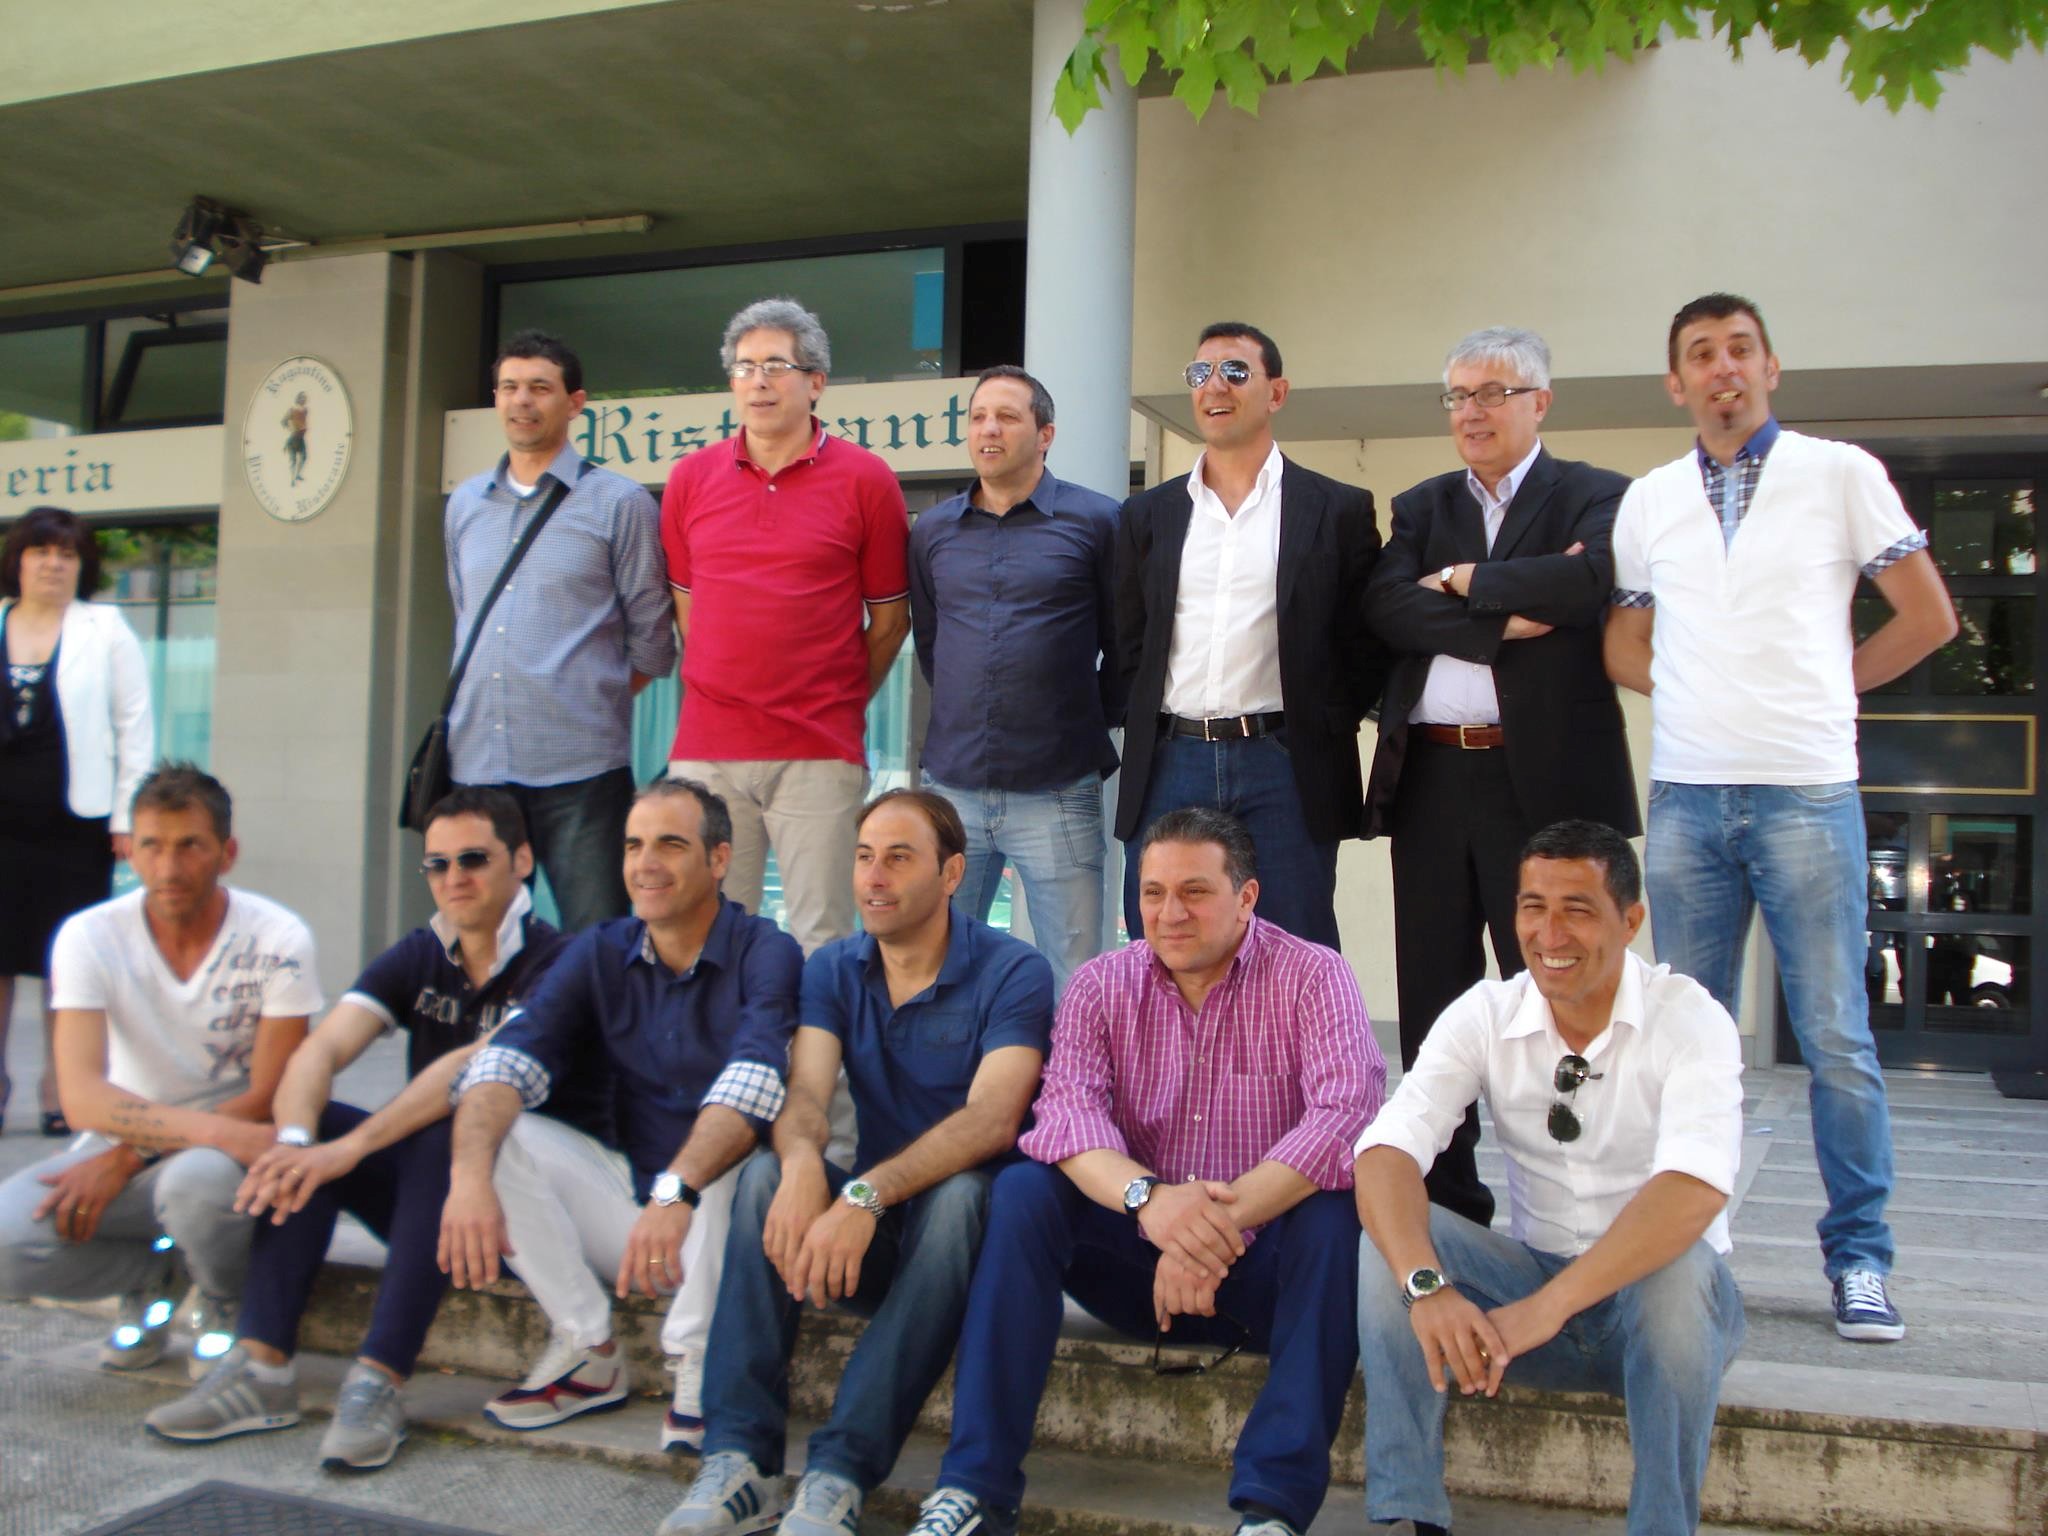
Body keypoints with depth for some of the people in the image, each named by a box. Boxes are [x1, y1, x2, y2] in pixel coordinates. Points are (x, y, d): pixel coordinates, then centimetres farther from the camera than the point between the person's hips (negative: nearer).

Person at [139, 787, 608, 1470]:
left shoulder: (556, 962, -13)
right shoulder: (417, 958, 6)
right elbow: (320, 1050, -9)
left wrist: (354, 1145, -34)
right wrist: (294, 1139, -30)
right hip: (431, 1186, 6)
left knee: (449, 1132, -34)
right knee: (307, 1124, -14)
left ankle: (378, 1382, -35)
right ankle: (261, 1366, -19)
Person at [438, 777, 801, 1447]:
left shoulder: (766, 953, -13)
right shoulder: (601, 954, 3)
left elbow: (753, 1085, -31)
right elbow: (508, 1061, -11)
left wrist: (676, 1191, -46)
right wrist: (468, 1176, -30)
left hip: (719, 1217, -5)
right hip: (629, 1193, 5)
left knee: (731, 1151, -35)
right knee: (495, 1132, -12)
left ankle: (699, 1364, -17)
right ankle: (588, 1353, -5)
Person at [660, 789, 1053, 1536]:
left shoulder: (1013, 971, -11)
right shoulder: (833, 971, 4)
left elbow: (993, 1118, -26)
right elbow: (804, 1096, -11)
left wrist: (867, 1195, -40)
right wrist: (803, 1163, -36)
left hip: (964, 1225, -4)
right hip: (872, 1228, 4)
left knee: (957, 1194, -35)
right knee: (767, 1173, -22)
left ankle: (842, 1472, -35)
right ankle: (739, 1460, -26)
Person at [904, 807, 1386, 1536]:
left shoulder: (1313, 976, -7)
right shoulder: (1101, 984, 1)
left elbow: (1347, 1114, -24)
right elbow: (1066, 1108, -15)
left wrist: (1227, 1216, -35)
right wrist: (1148, 1197, -37)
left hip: (1269, 1262, -2)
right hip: (1142, 1258, 2)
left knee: (1336, 1213, -31)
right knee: (1022, 1193, -21)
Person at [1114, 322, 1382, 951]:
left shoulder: (1339, 510, 4)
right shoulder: (1148, 515, 12)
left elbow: (1364, 644, 5)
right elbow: (1129, 644, 15)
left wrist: (1326, 730, -1)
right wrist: (1146, 729, 5)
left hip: (1284, 766, -2)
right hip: (1169, 765, 3)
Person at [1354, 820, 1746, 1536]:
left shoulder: (1690, 1019, -14)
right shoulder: (1484, 1015, -6)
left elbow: (1695, 1188, -32)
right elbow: (1385, 1153, -19)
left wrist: (1547, 1306, -42)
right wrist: (1426, 1285, -39)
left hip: (1659, 1295, -2)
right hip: (1532, 1291, 3)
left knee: (1679, 1267, -35)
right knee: (1392, 1233, -21)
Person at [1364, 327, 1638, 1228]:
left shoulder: (1595, 498, 5)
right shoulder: (1421, 506, 16)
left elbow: (1588, 581, -18)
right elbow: (1385, 607, -2)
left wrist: (1461, 579, -7)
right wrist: (1503, 621, -14)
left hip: (1545, 782, -4)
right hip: (1430, 781, 4)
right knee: (1431, 1003, 9)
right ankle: (1443, 1202, 20)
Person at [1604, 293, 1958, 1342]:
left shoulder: (1841, 475, 3)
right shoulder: (1648, 502, 11)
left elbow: (1928, 618, 6)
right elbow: (1624, 648, 19)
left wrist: (1829, 687, 7)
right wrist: (1699, 696, 7)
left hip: (1806, 792, -3)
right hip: (1686, 794, 3)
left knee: (1837, 1039, -1)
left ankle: (1859, 1256, 12)